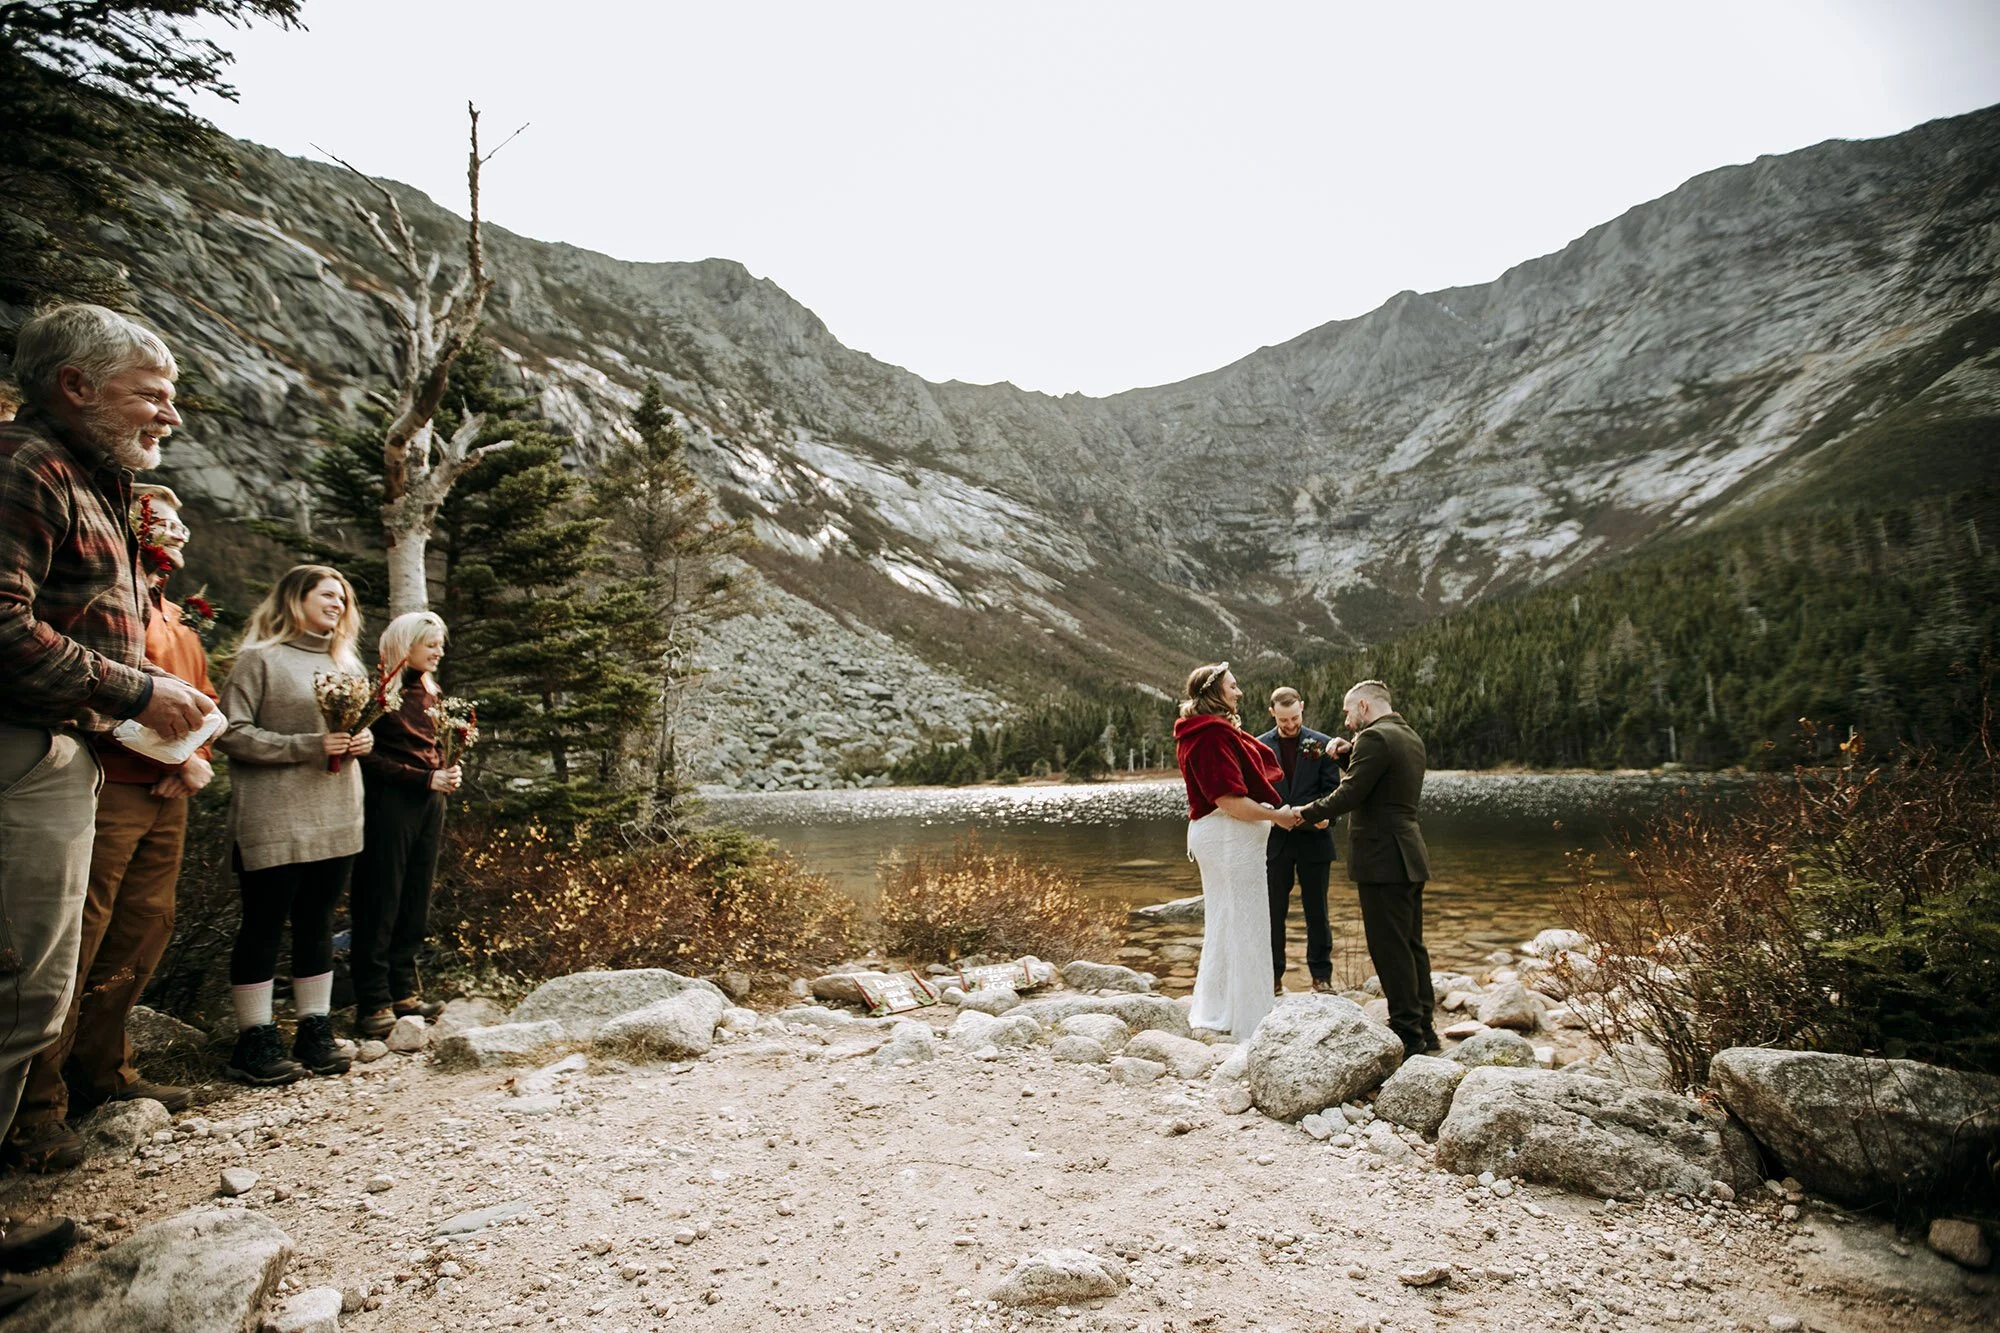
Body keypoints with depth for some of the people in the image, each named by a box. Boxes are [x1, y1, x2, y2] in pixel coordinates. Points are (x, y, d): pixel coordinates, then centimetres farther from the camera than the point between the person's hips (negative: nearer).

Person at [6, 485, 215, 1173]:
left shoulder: (175, 621, 21)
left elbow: (204, 697, 23)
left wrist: (199, 756, 5)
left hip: (166, 799, 9)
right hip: (109, 788, -9)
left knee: (143, 936, 13)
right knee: (75, 945, -7)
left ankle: (102, 1070, 26)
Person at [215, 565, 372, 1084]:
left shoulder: (346, 663, 17)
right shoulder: (260, 658, -4)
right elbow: (231, 733, -11)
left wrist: (363, 739, 2)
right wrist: (306, 746, -19)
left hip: (337, 817, 6)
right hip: (272, 821, -6)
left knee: (318, 924, 10)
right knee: (264, 926, 1)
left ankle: (315, 1032, 17)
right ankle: (255, 1040, 9)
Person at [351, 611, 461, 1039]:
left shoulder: (431, 691, 14)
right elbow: (367, 756, -12)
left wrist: (448, 774, 2)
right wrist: (424, 779, -16)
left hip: (429, 804, 7)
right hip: (390, 804, -7)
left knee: (416, 904, 10)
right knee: (380, 903, -1)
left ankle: (404, 991, 19)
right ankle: (373, 1003, 7)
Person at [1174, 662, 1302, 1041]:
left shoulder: (1203, 732, 15)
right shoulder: (1213, 735, -18)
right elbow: (1229, 800, -23)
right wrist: (1276, 816, -15)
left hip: (1214, 836, 11)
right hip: (1230, 835, -11)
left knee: (1222, 924, 18)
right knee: (1246, 927, -2)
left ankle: (1214, 1013, 28)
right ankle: (1250, 1024, 7)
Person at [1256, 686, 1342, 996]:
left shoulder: (1321, 744, 0)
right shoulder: (1260, 746, 1)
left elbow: (1331, 789, -3)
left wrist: (1324, 816, -22)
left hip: (1313, 838, 0)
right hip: (1275, 839, 1)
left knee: (1317, 911, 8)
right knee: (1274, 911, 7)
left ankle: (1321, 974, 18)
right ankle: (1273, 975, 16)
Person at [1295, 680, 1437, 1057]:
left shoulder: (1374, 738, -15)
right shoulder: (1412, 738, 16)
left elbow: (1349, 795, -19)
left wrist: (1305, 813, -7)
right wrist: (1347, 756, 7)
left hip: (1382, 859, -10)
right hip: (1409, 856, 10)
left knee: (1389, 948, -2)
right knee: (1411, 944, 16)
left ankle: (1407, 1031, 4)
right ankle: (1424, 1026, 23)